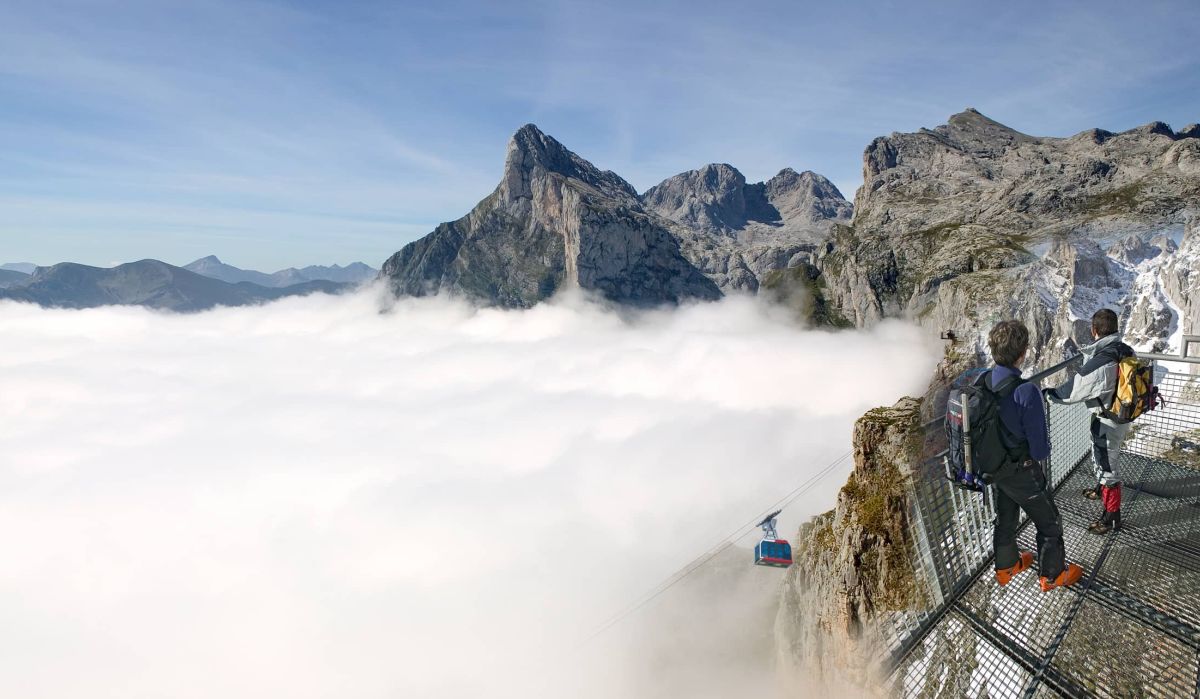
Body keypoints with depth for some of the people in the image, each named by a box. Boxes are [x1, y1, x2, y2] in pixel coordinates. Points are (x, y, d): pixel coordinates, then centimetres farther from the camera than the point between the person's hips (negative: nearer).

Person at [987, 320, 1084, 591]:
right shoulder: (1026, 392, -32)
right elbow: (1041, 449, -24)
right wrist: (1042, 449, -2)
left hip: (993, 467, 6)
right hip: (1022, 472, -6)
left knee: (1004, 519, 27)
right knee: (1049, 523, 20)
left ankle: (1006, 567, 47)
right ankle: (1053, 575, 38)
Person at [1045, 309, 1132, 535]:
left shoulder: (1099, 363, -32)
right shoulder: (1126, 351, -7)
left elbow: (1073, 389, -22)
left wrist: (1048, 394, -6)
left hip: (1107, 422, -8)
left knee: (1107, 465, 7)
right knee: (1101, 458, 30)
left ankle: (1112, 516, 22)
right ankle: (1102, 490, 54)